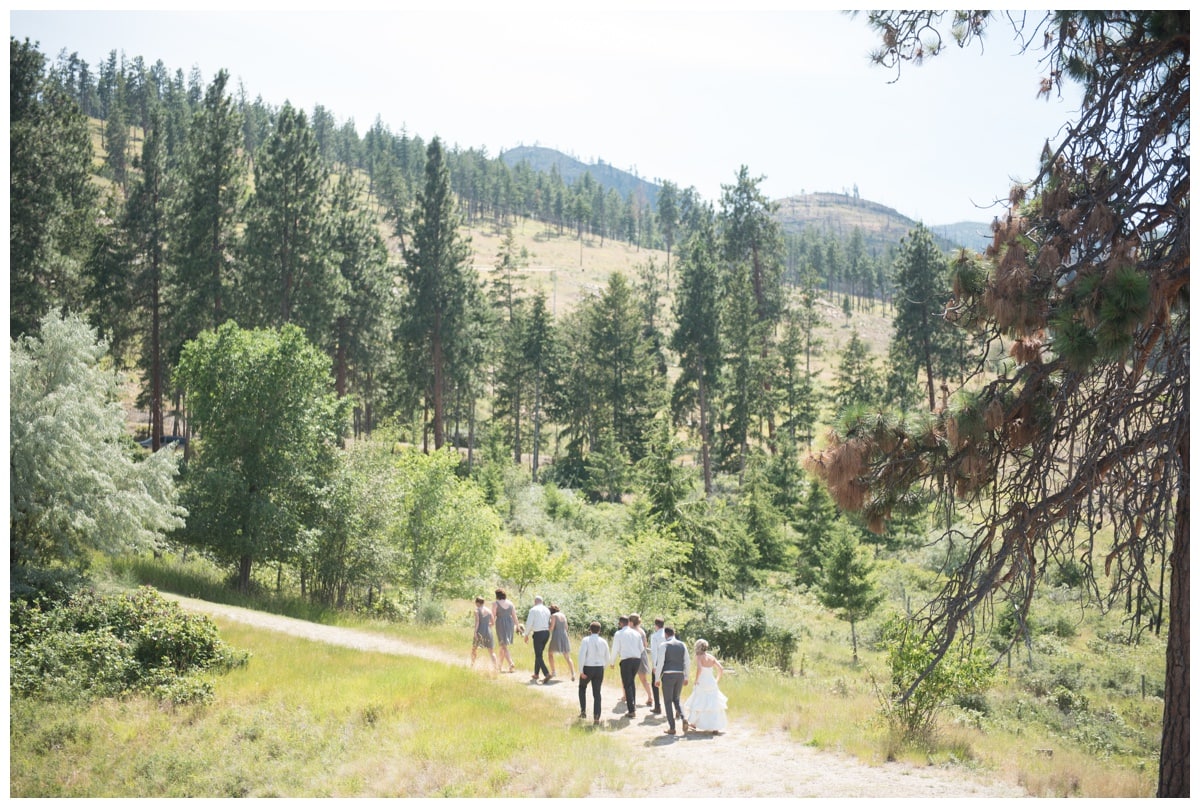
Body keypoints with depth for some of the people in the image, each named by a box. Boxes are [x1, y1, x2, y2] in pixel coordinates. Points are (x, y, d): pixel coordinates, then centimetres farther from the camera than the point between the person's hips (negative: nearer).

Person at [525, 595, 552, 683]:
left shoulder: (533, 610, -7)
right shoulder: (547, 610, 11)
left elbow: (529, 623, -7)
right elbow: (549, 623, 9)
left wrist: (526, 635, 2)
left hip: (538, 634, -6)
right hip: (546, 633, 6)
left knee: (538, 655, -4)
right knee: (539, 654, 19)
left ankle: (547, 674, -19)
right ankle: (536, 674, 27)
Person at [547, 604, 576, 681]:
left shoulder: (554, 616, -5)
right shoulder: (563, 615, 13)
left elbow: (551, 628, -10)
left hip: (556, 637, -5)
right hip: (564, 637, 5)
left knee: (550, 654, 19)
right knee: (567, 658, 7)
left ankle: (553, 672, 12)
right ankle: (573, 674, -11)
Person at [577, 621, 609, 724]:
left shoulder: (586, 640, -9)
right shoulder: (603, 642, 3)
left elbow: (582, 655, -17)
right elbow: (607, 658, 10)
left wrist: (581, 671, -14)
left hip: (588, 668, -2)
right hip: (599, 669, 3)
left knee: (582, 688, 24)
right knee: (597, 693, 7)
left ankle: (583, 710, 15)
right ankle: (596, 717, -2)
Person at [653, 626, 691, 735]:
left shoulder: (664, 645, -6)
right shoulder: (682, 645, 8)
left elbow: (660, 663, -12)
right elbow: (687, 662, 8)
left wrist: (657, 679, -7)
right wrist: (686, 677, 17)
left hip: (668, 676, -5)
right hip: (680, 675, 5)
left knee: (668, 702, 6)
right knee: (676, 699, 20)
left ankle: (672, 728, 4)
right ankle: (683, 719, -5)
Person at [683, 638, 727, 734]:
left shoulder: (699, 657, -10)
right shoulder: (711, 657, 6)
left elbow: (699, 669, -26)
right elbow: (721, 669, 4)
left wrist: (696, 681, -15)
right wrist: (717, 680, 15)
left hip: (702, 684, -5)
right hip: (712, 683, 5)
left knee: (698, 704, 11)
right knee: (713, 705, 9)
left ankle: (693, 723, 25)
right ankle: (715, 727, 8)